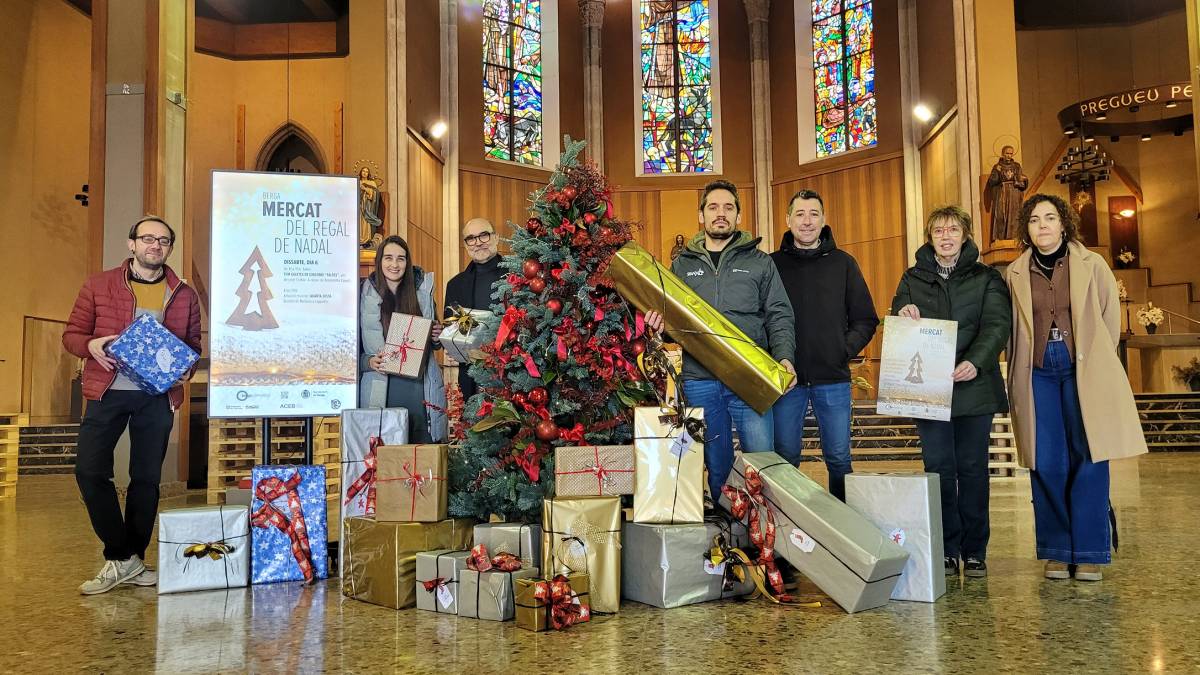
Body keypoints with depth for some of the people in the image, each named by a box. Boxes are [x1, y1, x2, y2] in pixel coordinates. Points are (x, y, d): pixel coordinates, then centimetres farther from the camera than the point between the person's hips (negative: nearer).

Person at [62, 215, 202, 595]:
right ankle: (124, 558, 3)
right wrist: (91, 345, -15)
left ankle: (128, 559, 19)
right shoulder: (99, 286, 6)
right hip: (108, 392, -1)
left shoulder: (183, 296, 9)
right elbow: (71, 334, 7)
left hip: (158, 396, 1)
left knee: (147, 478, 5)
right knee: (90, 471, -9)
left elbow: (194, 345, 15)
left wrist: (186, 367, -6)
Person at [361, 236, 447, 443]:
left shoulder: (423, 290, 10)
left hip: (421, 385, 2)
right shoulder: (365, 295, 2)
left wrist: (437, 336, -2)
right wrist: (368, 362, -13)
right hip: (383, 384, -2)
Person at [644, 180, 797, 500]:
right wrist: (661, 323, -8)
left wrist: (784, 357, -11)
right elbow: (671, 321, 16)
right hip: (699, 380, 2)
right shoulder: (681, 264, 13)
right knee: (717, 466, 10)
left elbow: (779, 315, 5)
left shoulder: (759, 262, 9)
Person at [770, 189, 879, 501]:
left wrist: (846, 349, -5)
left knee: (838, 458, 7)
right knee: (785, 459, 6)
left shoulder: (842, 263, 7)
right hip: (786, 378, 0)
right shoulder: (772, 264, 6)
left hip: (834, 379, 1)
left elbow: (866, 320, 9)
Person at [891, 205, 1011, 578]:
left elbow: (997, 324, -5)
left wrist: (976, 362, -23)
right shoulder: (913, 278, 13)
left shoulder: (987, 278, 7)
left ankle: (974, 551, 12)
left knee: (972, 469, 3)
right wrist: (902, 313, -13)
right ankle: (946, 551, 9)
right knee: (939, 470, 1)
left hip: (974, 387, -1)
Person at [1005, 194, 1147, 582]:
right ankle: (1056, 551, 9)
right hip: (1038, 373, 1)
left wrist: (1095, 367, 7)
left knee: (1088, 460, -3)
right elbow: (1011, 331, 9)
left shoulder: (1092, 265, 3)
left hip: (1085, 372, -1)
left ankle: (1089, 553, 5)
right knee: (1047, 465, -1)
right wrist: (1016, 381, 5)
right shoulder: (1016, 273, 7)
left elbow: (1111, 320, 7)